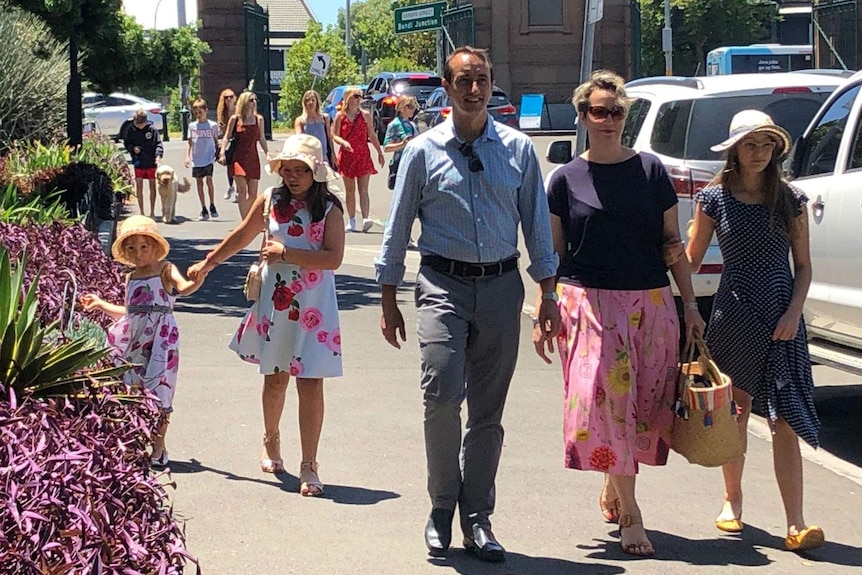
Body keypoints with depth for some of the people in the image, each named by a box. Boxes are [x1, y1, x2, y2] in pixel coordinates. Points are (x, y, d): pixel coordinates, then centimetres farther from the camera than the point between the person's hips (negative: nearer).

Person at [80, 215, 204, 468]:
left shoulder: (165, 270, -2)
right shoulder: (131, 278, 16)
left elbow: (183, 288, -23)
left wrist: (197, 280, -44)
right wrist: (100, 304, 28)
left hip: (160, 340, -6)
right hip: (133, 339, 6)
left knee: (158, 390, -4)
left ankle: (158, 447, 6)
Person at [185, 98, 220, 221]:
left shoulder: (212, 125, 2)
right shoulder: (192, 126, 7)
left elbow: (216, 141, 9)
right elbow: (189, 143, 9)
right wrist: (187, 157, 1)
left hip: (208, 158, -3)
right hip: (196, 160, 3)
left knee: (209, 180, -14)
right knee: (199, 182, 5)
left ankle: (212, 206, 0)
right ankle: (204, 210, 11)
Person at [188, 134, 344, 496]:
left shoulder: (329, 210, -4)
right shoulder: (271, 200, 4)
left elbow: (333, 258, -16)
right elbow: (242, 236, 19)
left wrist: (286, 254, -17)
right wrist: (207, 264, 27)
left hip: (313, 308, -3)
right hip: (275, 303, 3)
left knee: (310, 384, -7)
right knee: (274, 379, 13)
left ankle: (309, 467, -3)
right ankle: (271, 442, 39)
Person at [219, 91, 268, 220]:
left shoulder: (259, 119, 7)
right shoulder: (235, 119, 0)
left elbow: (261, 138, 13)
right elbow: (226, 137, 2)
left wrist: (268, 154, 7)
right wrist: (222, 153, -9)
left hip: (253, 158, 3)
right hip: (238, 157, -3)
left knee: (253, 192, 4)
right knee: (242, 190, -14)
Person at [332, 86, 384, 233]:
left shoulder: (365, 115, 6)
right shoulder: (340, 116, 2)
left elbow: (372, 135, 12)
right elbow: (334, 135, 1)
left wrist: (380, 152, 11)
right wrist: (343, 142, -20)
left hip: (363, 155, 0)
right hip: (346, 155, 0)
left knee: (363, 190, -10)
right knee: (350, 190, 7)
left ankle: (365, 219, -23)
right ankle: (351, 221, 14)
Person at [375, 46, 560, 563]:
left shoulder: (518, 149, 5)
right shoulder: (423, 151, 1)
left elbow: (537, 224, 10)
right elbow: (398, 229, 6)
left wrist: (548, 294, 6)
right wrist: (389, 301, 5)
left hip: (502, 286, 2)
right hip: (444, 283, -2)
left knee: (488, 411, 7)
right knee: (442, 392, -18)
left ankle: (477, 519, 17)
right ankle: (442, 505, 2)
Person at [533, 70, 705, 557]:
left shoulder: (651, 170, 5)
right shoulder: (566, 179, 4)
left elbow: (672, 242, 8)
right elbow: (553, 253, 7)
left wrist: (690, 304, 4)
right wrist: (544, 316, 2)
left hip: (651, 302, 1)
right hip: (589, 300, -1)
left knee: (643, 403, 4)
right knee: (607, 399, -8)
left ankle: (613, 489, 26)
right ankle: (629, 513, -3)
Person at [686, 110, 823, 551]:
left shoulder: (790, 201, 3)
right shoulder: (714, 199, 1)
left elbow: (803, 266, 6)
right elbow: (691, 258, 7)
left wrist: (793, 313, -7)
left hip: (781, 320, 0)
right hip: (732, 316, 0)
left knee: (785, 421, -7)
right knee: (734, 413, 10)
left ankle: (796, 525, -10)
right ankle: (732, 500, 30)